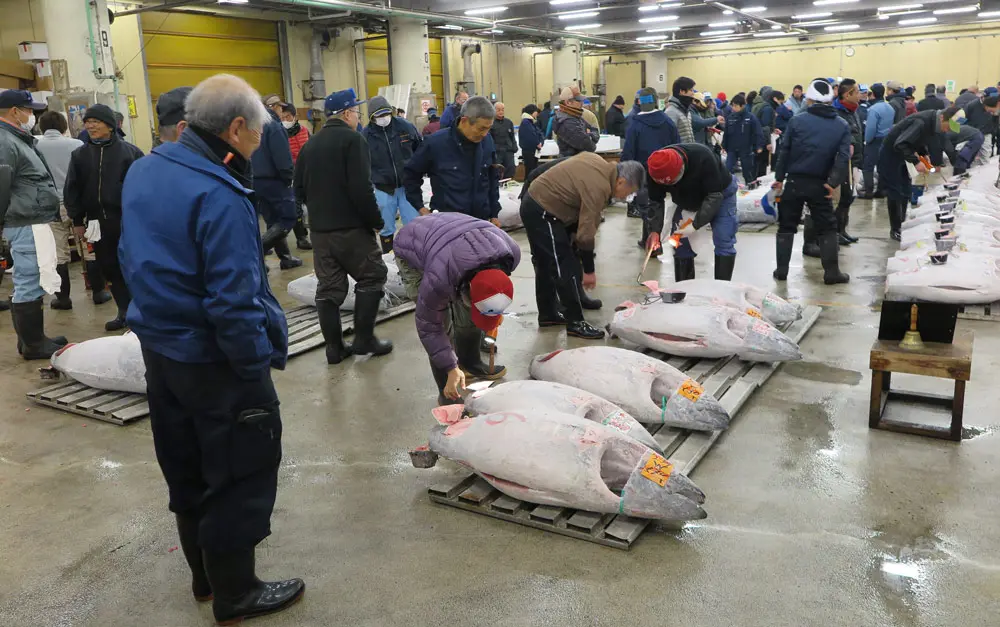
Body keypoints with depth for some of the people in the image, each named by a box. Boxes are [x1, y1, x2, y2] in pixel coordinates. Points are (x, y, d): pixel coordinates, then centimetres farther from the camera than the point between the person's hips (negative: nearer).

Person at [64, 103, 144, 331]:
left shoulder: (129, 151, -2)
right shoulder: (79, 155, 9)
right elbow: (71, 190, 11)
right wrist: (77, 221, 7)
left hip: (128, 219, -4)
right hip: (98, 222, 4)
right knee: (110, 268, 9)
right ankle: (125, 311, 20)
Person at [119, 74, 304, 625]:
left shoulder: (142, 171, 4)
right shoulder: (218, 195, -25)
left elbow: (134, 258, 13)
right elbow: (233, 299, -28)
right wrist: (257, 366, -18)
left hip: (159, 349, 9)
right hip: (214, 359, -9)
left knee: (187, 471, 22)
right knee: (240, 475, 8)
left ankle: (206, 574, 41)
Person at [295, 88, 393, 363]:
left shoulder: (310, 145, 12)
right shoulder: (352, 139, -10)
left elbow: (299, 190, 14)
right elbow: (361, 189, -19)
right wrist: (376, 221, -10)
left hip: (320, 229, 7)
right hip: (351, 227, -7)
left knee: (329, 287, 9)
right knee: (372, 276, 7)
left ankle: (334, 347, 12)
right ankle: (364, 338, 5)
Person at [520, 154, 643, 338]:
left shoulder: (600, 163, 5)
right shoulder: (598, 188, -22)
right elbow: (586, 233, -20)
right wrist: (589, 270, -11)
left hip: (534, 203, 11)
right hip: (543, 212, -11)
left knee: (546, 264, 19)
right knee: (565, 268, -6)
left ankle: (547, 314, 30)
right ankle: (575, 322, 2)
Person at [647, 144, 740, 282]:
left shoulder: (703, 157, -39)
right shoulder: (657, 170, -27)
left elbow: (714, 196, -35)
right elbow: (655, 202, -16)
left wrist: (695, 225, -42)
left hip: (720, 194, -4)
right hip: (687, 201, 4)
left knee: (723, 243, -13)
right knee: (680, 244, -1)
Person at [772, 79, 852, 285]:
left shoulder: (797, 121, -2)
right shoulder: (842, 126, 3)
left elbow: (784, 151, -1)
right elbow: (843, 157, -7)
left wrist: (779, 177, 6)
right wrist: (834, 182, -6)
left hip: (795, 181, 0)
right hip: (820, 184, 0)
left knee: (787, 226, 10)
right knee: (827, 228, 10)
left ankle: (781, 270, 10)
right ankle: (831, 272, 8)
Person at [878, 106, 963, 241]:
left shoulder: (934, 123, -3)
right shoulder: (922, 122, -30)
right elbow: (900, 144, -34)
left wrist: (924, 154, -5)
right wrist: (916, 162, -34)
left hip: (901, 154, 9)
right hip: (891, 153, -9)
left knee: (905, 192, 12)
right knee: (895, 193, -6)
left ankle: (901, 225, 20)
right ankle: (895, 230, 1)